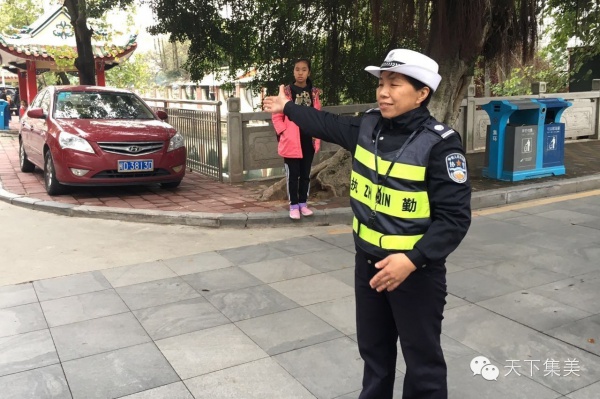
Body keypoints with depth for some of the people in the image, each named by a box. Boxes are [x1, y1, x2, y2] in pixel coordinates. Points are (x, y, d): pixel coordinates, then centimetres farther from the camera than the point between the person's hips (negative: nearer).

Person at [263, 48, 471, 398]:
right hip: (368, 261, 7)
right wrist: (288, 108, 31)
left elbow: (455, 217, -20)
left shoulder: (440, 143, -19)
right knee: (373, 349, 24)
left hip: (416, 269, -6)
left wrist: (413, 259, -31)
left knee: (422, 360, 8)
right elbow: (328, 126, 21)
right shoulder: (369, 127, 0)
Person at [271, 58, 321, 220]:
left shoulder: (314, 92, 5)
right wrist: (284, 132, -11)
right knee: (293, 175, 3)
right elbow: (277, 116, -3)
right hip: (292, 141, -4)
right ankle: (294, 206, 13)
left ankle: (303, 204, 24)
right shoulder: (286, 92, -6)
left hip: (309, 141, 4)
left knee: (305, 174, 12)